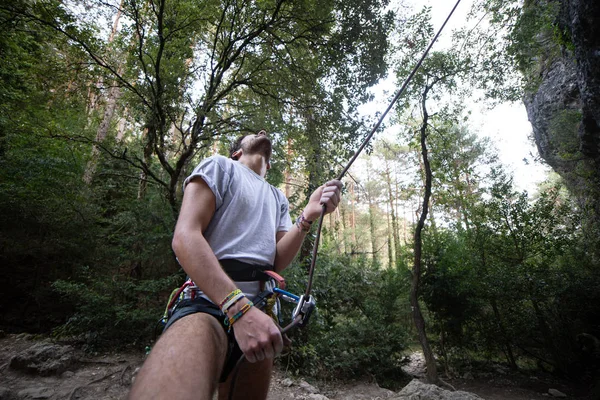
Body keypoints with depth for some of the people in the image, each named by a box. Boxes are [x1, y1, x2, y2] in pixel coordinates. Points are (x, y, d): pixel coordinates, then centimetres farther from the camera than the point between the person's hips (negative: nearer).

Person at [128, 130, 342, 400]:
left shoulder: (278, 198, 19)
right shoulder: (220, 166, 3)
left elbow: (277, 261, 7)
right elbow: (185, 236, -13)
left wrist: (308, 217, -10)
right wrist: (239, 307, -24)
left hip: (261, 309, 7)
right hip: (209, 301, -6)